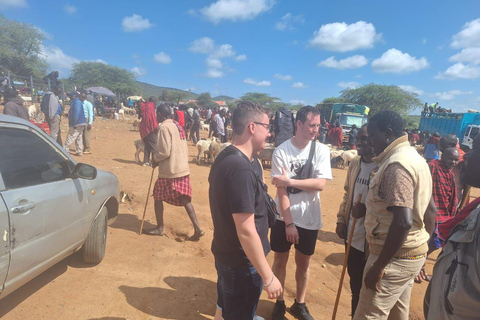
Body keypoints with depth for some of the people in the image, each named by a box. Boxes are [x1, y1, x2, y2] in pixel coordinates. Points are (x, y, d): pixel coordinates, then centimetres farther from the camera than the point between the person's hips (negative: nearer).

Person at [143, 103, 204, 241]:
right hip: (183, 168, 7)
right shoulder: (178, 126, 12)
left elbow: (164, 152, -20)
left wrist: (155, 159, 0)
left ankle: (160, 228, 23)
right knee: (184, 199, 8)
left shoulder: (164, 127, -14)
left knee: (158, 196, 12)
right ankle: (197, 228, 4)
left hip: (169, 171, -7)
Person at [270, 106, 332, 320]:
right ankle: (279, 302, 37)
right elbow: (281, 190, -14)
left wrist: (290, 181, -24)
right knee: (280, 261, 14)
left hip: (309, 219, 2)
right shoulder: (281, 151, -13)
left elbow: (321, 184, -15)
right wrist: (289, 223, -15)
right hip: (284, 217, -2)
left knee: (303, 264, 18)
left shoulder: (321, 150, -6)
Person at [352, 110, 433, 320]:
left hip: (395, 256, -10)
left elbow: (403, 222, -29)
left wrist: (378, 266, -23)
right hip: (412, 252, 10)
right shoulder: (412, 156, 10)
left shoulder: (397, 165, -22)